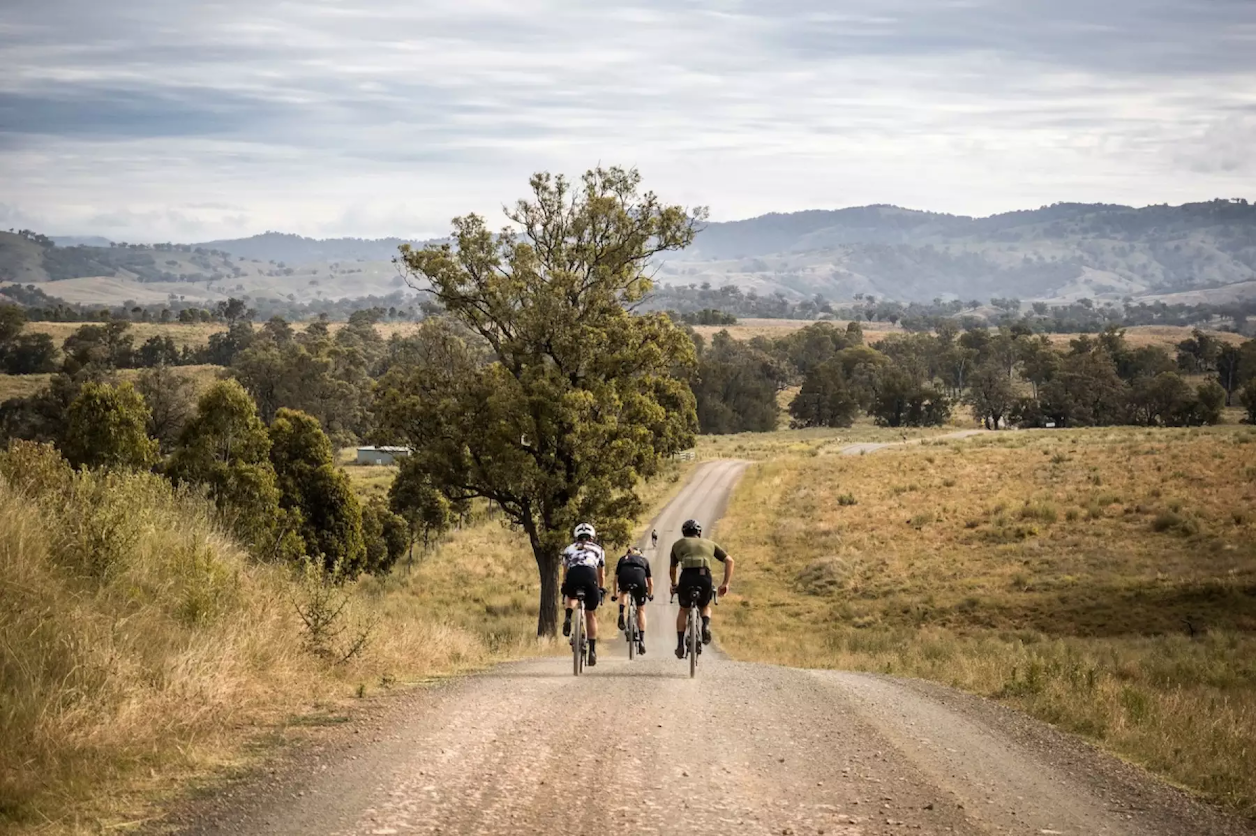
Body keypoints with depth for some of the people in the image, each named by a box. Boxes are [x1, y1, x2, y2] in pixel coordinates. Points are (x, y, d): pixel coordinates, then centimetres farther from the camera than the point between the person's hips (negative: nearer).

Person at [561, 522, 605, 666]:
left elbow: (565, 572, 31)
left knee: (572, 596, 37)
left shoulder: (569, 549, 30)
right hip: (590, 576, -1)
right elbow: (601, 575, 35)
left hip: (573, 577, 1)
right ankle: (592, 650, 10)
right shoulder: (598, 549, 30)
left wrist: (564, 588, 41)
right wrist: (601, 590, 47)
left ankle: (568, 618, 7)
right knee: (591, 615, 15)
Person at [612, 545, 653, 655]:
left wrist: (615, 594, 50)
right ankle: (642, 640, 8)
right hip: (639, 578, 0)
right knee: (641, 610, 14)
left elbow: (616, 578, 36)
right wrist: (650, 594, 55)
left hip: (624, 578, 0)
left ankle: (621, 615, 12)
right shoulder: (644, 560, 35)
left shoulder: (623, 559, 35)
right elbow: (650, 581, 38)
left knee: (624, 592, 37)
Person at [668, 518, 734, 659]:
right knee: (706, 606, 30)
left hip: (687, 577, 0)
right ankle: (706, 625, -3)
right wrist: (725, 583, 20)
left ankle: (680, 645, 18)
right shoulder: (709, 544, 28)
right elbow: (729, 560, 20)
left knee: (683, 610, 26)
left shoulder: (678, 544, 27)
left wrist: (674, 584, 51)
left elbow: (673, 568, 35)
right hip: (705, 578, 0)